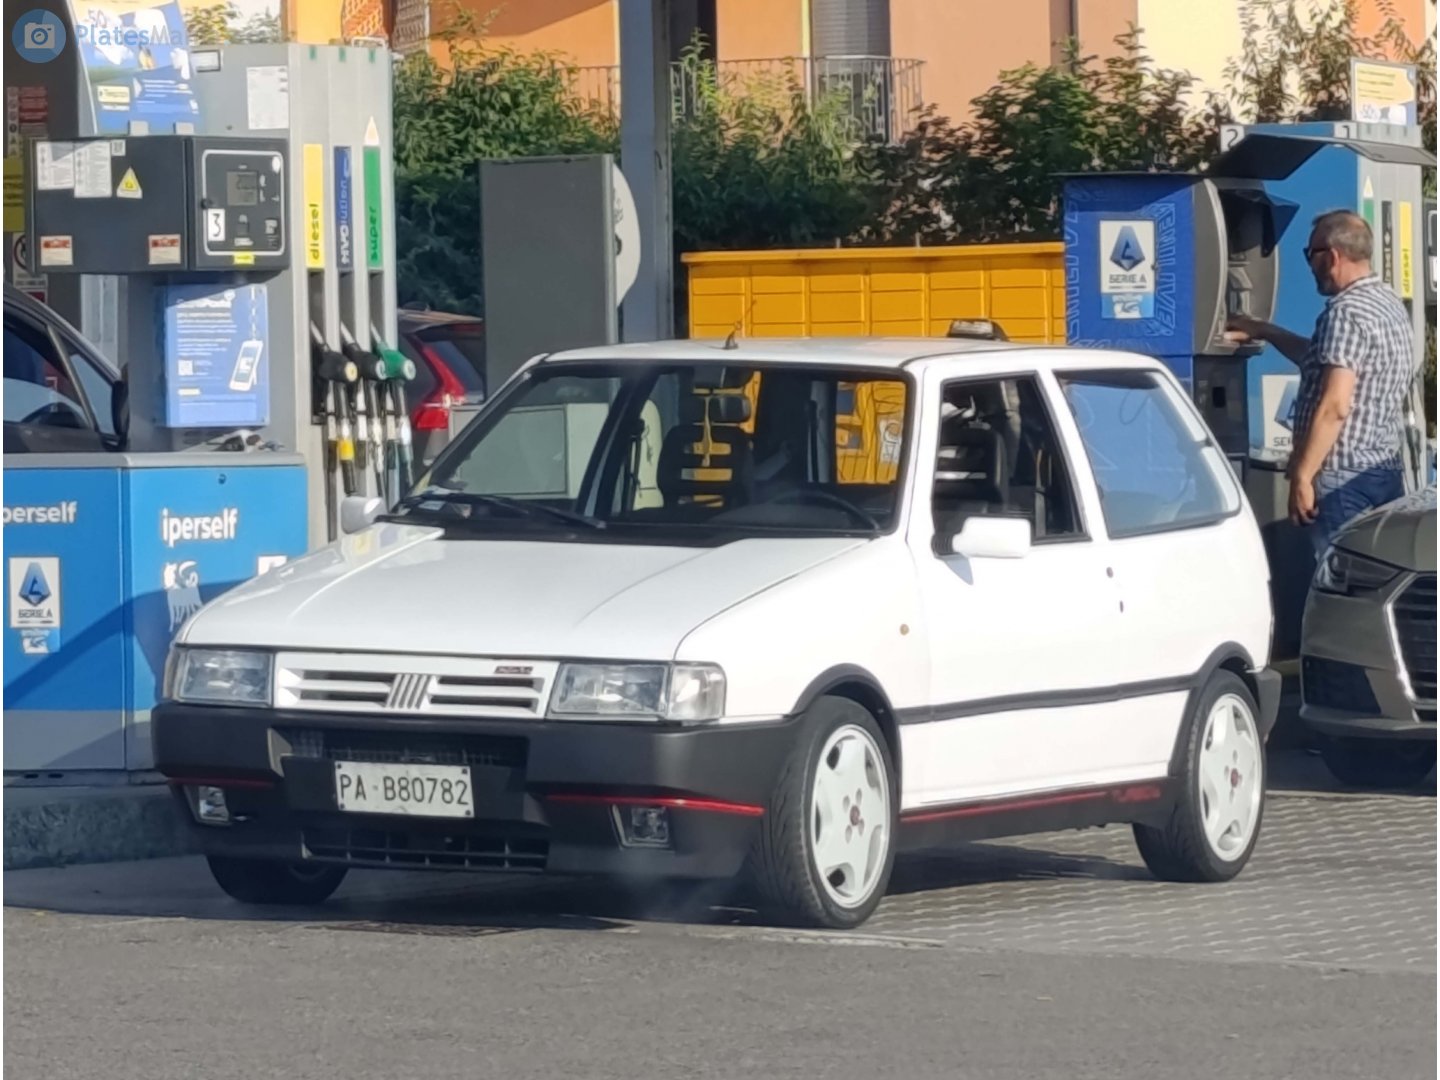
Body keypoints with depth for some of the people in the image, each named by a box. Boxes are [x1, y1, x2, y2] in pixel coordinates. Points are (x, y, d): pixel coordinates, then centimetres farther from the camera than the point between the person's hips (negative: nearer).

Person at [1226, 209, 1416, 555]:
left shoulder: (1346, 312, -15)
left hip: (1346, 478, -10)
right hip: (1388, 471, 10)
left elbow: (1334, 407, -21)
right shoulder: (1390, 306, 15)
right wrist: (1266, 332, 36)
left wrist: (1302, 476, -17)